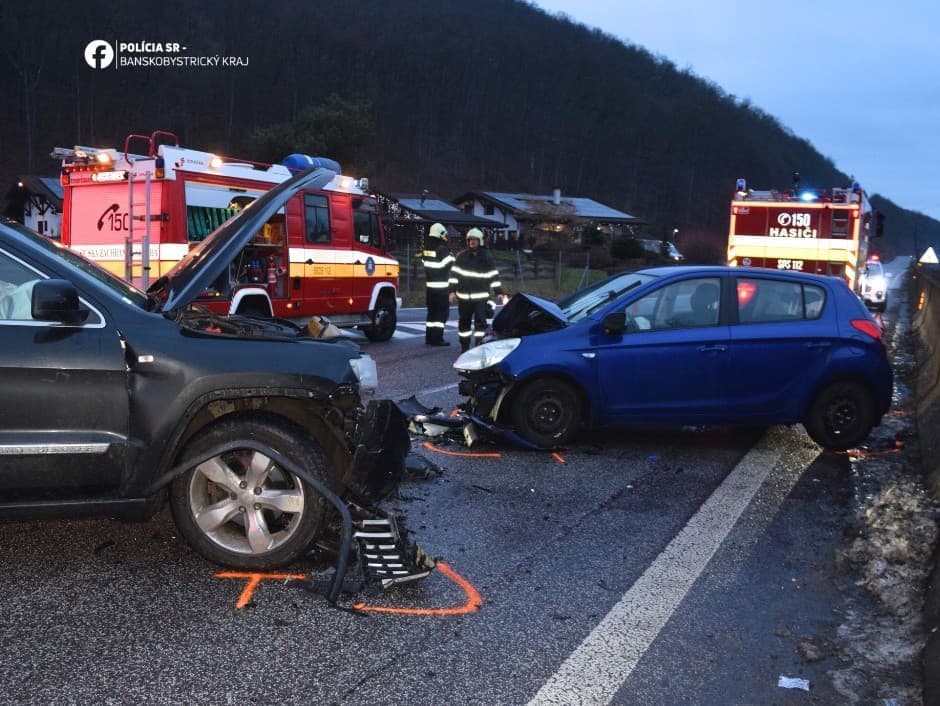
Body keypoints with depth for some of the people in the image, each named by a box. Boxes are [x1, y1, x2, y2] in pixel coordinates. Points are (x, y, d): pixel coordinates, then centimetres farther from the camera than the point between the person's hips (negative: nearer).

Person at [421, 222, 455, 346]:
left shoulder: (425, 249, 8)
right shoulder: (442, 249, -16)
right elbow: (450, 264, -9)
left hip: (429, 285, 7)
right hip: (441, 286, -7)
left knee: (432, 311, 15)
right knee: (442, 312, -2)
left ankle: (429, 337, 18)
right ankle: (437, 338, -4)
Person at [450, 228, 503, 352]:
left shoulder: (486, 256, 3)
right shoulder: (462, 256, 4)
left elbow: (493, 275, 6)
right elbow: (454, 273, 6)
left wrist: (498, 292, 4)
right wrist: (453, 290, 1)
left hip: (481, 296, -2)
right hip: (464, 296, 2)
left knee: (480, 321, -9)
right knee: (464, 321, 9)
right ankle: (464, 346, 21)